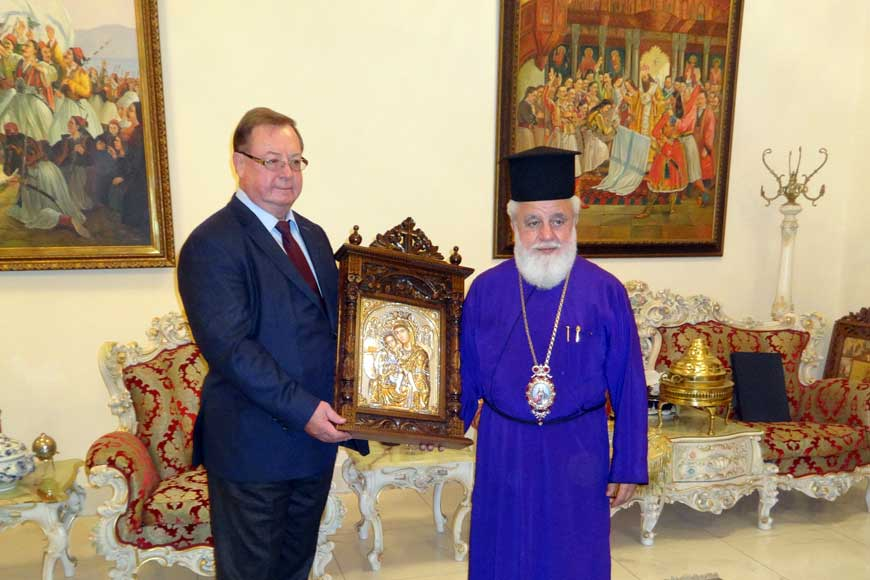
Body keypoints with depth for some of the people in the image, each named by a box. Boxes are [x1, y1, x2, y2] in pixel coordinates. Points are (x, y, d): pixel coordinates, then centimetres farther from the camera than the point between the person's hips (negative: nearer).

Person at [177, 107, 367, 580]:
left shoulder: (313, 236, 10)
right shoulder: (212, 245, -15)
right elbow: (229, 347, -22)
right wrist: (302, 409, -24)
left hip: (317, 434, 7)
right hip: (254, 443, -7)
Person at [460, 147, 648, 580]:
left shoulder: (606, 291, -9)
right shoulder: (485, 290, -6)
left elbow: (629, 387, -4)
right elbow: (466, 373, 2)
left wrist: (628, 466, -1)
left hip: (577, 450, -1)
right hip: (503, 449, 1)